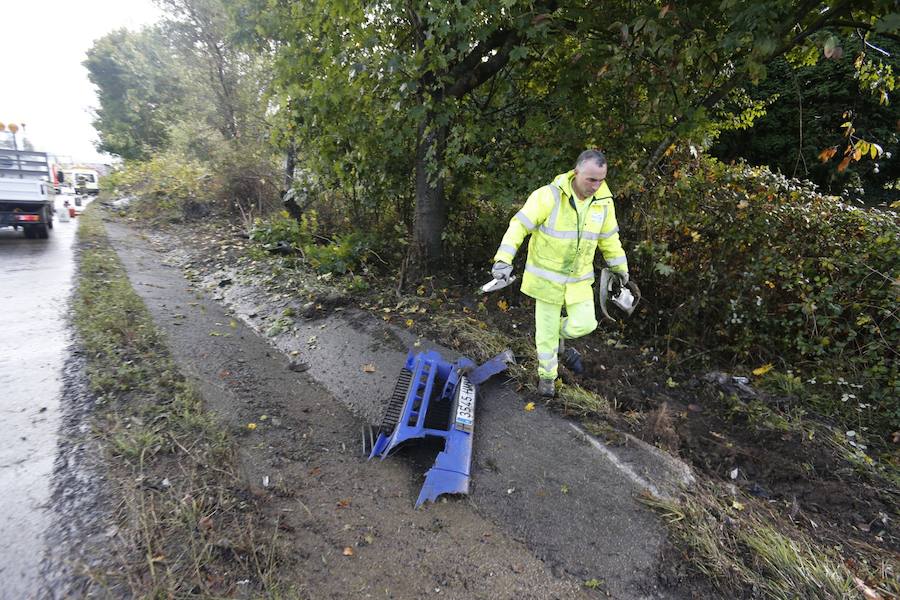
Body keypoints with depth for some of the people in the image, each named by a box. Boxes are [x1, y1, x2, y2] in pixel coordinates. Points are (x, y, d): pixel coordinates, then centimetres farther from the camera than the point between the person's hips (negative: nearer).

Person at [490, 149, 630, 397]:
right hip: (547, 274, -4)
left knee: (584, 323, -5)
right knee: (546, 329, 5)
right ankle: (547, 375, 30)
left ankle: (559, 341, 31)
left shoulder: (603, 202, -3)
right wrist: (504, 258, -31)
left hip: (579, 277, 4)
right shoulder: (549, 195, -20)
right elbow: (519, 225, -21)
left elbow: (609, 238, 12)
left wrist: (621, 268, 21)